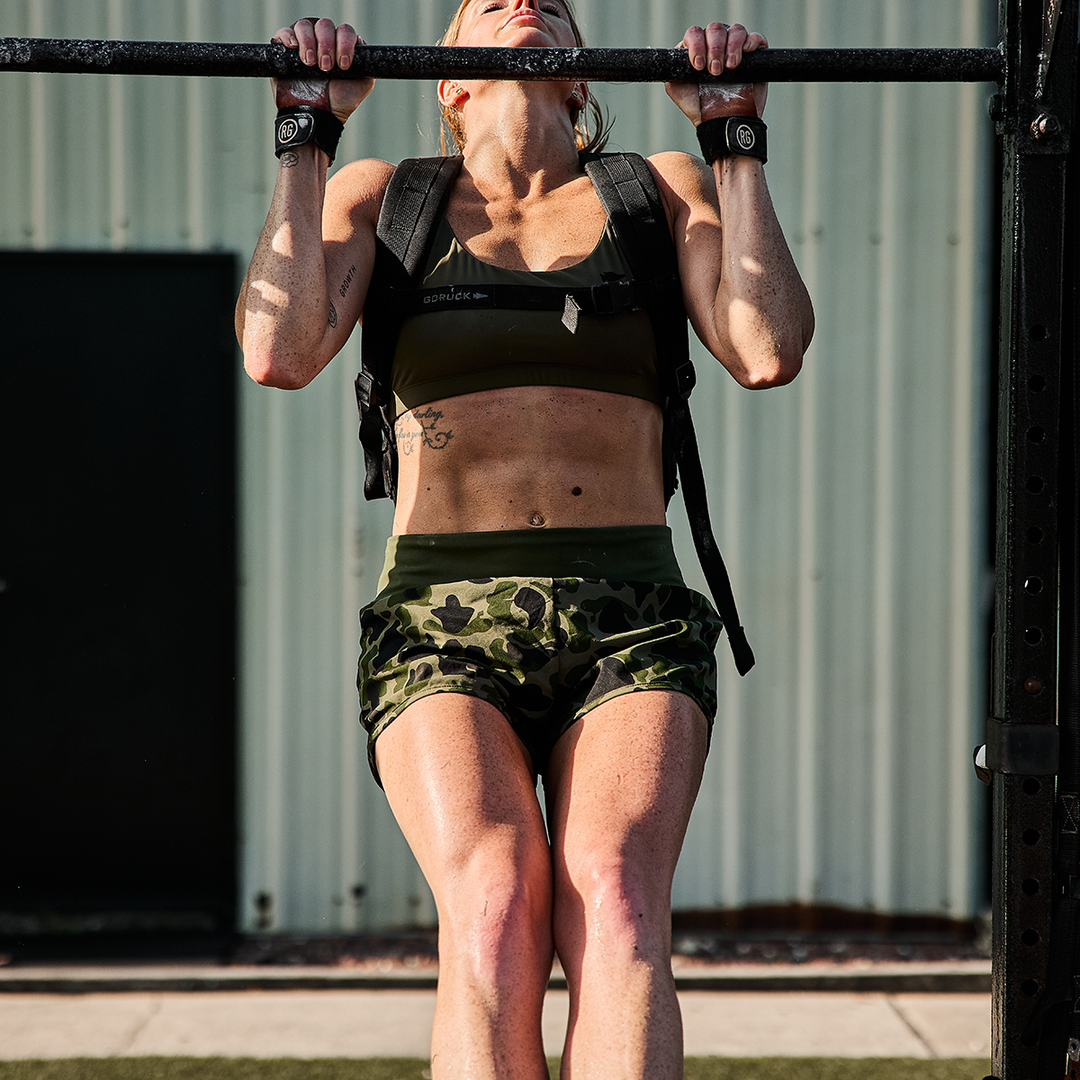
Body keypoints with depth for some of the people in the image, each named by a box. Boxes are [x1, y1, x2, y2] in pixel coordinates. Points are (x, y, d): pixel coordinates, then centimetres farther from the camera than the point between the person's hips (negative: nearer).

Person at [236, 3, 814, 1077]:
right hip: (443, 623, 0)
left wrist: (734, 139, 5)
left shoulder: (661, 189, 18)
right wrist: (306, 137, 2)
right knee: (494, 905, -28)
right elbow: (279, 350, -3)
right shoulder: (382, 197, 17)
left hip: (630, 624, 1)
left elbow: (768, 350, 0)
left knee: (616, 900, -28)